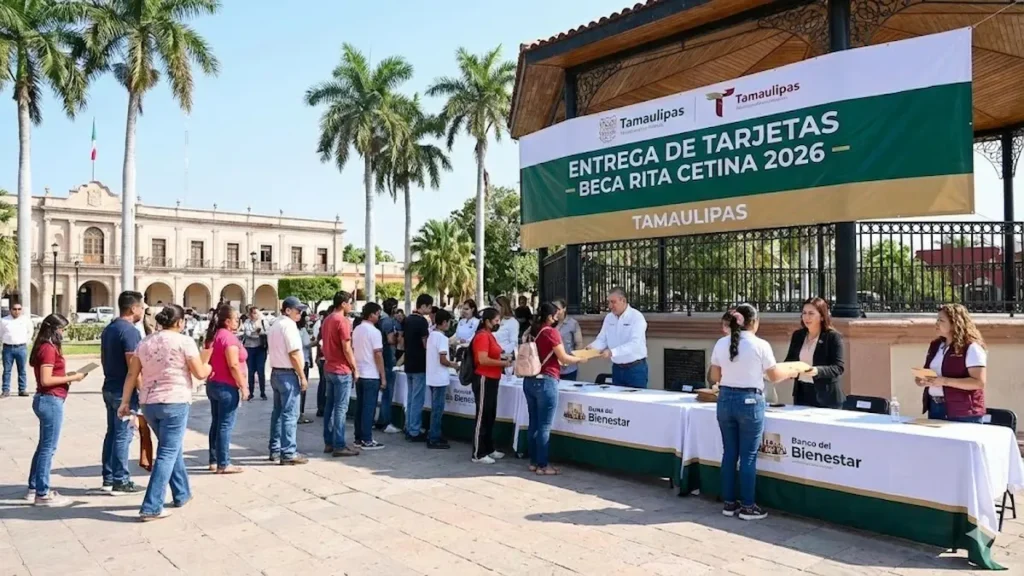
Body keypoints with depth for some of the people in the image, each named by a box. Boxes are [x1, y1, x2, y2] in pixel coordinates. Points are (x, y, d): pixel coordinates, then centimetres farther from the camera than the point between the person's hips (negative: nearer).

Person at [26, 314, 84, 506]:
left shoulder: (43, 347, 14)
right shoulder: (49, 348, -16)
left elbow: (47, 375, 16)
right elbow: (46, 380, -21)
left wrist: (66, 375, 9)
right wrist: (71, 378, -14)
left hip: (46, 400, 10)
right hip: (51, 401, -10)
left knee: (43, 446, 17)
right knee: (48, 448, -3)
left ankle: (34, 488, 26)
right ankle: (42, 494, 3)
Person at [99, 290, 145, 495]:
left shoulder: (108, 329, 13)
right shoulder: (130, 331, -17)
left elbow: (104, 358, 20)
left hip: (109, 387, 9)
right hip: (125, 390, -9)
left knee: (112, 432, 14)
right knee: (123, 435, -4)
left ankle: (108, 478, 20)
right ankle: (120, 481, 1)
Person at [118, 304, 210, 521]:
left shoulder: (145, 343, 11)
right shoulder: (184, 341, -7)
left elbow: (132, 375, 9)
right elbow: (200, 373, -6)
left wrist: (125, 402, 12)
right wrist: (208, 367, 15)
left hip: (149, 403, 7)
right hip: (175, 402, -7)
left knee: (173, 448, 21)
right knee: (167, 454, -3)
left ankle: (182, 494, 30)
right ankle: (151, 507, -7)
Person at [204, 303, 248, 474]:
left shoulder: (213, 335, 12)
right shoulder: (228, 336, -17)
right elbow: (233, 366, -21)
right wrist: (243, 386, -16)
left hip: (213, 385, 9)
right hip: (226, 387, -9)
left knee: (216, 424, 14)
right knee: (225, 426, -5)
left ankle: (214, 461, 19)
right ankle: (223, 464, -1)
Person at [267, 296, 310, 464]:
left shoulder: (274, 326, 16)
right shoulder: (289, 325, -15)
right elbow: (294, 354, -19)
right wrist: (302, 376, -14)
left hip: (276, 373, 10)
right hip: (288, 374, -10)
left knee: (278, 412, 14)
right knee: (290, 414, -6)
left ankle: (275, 450, 20)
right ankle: (288, 453, -5)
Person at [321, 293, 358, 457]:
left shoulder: (327, 320, 12)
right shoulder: (342, 321, -15)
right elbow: (347, 349, -18)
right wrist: (355, 368, -8)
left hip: (328, 368, 9)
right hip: (342, 370, -9)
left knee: (329, 406, 11)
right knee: (341, 408, -5)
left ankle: (328, 442, 16)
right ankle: (339, 446, -3)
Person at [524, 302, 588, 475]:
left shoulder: (532, 331, 11)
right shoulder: (551, 332, -10)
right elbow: (563, 358, -8)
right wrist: (579, 359, 9)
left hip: (529, 380, 8)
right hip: (545, 382, -8)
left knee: (534, 424, 12)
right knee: (544, 426, -2)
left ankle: (533, 462, 18)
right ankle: (542, 465, 3)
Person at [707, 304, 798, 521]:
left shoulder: (720, 344, 2)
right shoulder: (760, 345, -9)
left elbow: (714, 377, 8)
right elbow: (774, 376, 1)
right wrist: (791, 372, 22)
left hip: (726, 400, 4)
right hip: (750, 401, -4)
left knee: (729, 453, 12)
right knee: (748, 456, 3)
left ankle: (729, 503, 19)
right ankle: (747, 506, 10)